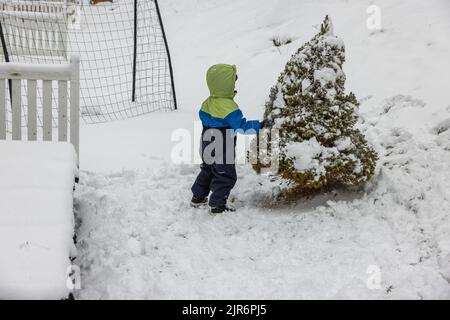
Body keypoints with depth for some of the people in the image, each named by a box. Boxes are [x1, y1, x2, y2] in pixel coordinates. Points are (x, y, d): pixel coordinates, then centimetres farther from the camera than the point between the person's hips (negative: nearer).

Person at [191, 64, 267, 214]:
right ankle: (217, 205, 5)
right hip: (223, 151, -8)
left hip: (208, 149, 8)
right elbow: (241, 126, -24)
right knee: (225, 176, 4)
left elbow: (203, 117, 17)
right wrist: (258, 126, -17)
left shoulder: (207, 103, -1)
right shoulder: (228, 107, -25)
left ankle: (198, 197, 35)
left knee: (207, 171, 25)